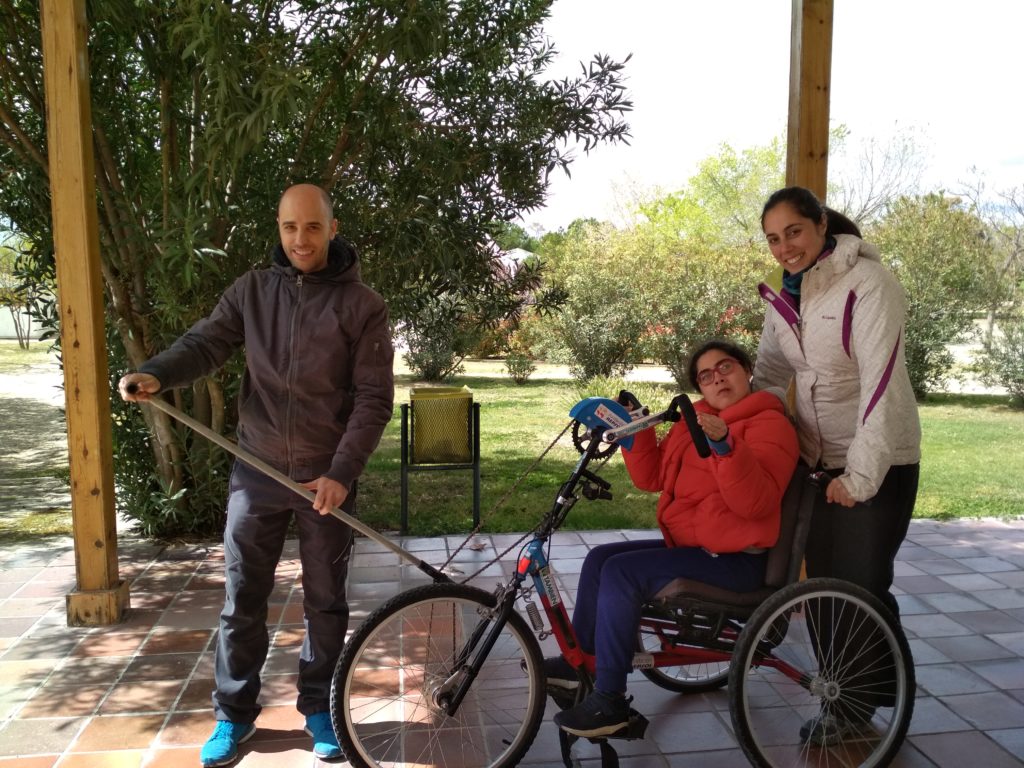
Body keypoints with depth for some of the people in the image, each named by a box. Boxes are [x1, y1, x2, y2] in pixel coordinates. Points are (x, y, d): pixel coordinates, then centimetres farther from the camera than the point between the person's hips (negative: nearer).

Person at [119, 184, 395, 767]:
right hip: (257, 472, 2)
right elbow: (206, 342, -1)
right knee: (243, 599, 10)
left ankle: (319, 708, 30)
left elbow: (374, 398, -9)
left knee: (325, 601, 11)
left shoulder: (362, 305, -6)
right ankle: (234, 714, 28)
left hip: (328, 477, -2)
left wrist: (342, 473, -17)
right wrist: (156, 374, -23)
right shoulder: (254, 290, 3)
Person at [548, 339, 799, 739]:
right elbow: (653, 477, 13)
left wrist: (725, 446, -38)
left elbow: (756, 502, -26)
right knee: (599, 558, 7)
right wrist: (636, 431, -1)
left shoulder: (769, 423, -12)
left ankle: (609, 701, -13)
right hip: (689, 543, 9)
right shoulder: (696, 420, 13)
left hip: (735, 560, -9)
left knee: (621, 572, -22)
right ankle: (577, 661, 21)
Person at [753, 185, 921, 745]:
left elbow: (881, 380, -25)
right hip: (820, 460, 6)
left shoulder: (867, 283, -18)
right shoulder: (783, 296, 3)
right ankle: (841, 699, 25)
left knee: (863, 586, -1)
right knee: (824, 582, 10)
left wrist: (861, 474, -26)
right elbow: (769, 374, 11)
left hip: (878, 463, -6)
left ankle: (874, 698, 20)